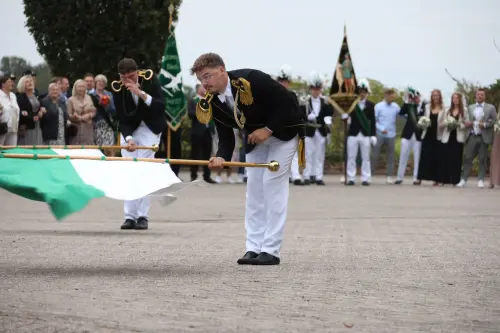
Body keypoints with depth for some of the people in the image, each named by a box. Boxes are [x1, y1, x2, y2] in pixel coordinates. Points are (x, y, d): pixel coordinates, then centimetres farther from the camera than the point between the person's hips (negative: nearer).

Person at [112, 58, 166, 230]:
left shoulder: (150, 79, -20)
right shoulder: (118, 89, -17)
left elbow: (161, 107, -27)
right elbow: (122, 119, -14)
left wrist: (141, 93, -38)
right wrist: (128, 139, -31)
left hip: (150, 127, -2)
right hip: (129, 129, 2)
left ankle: (142, 216, -15)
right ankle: (130, 216, -1)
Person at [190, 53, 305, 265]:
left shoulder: (252, 80, -32)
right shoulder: (212, 103, -11)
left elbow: (287, 101, -27)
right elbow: (226, 137, -10)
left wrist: (268, 130, -28)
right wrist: (221, 158, -31)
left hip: (283, 130, -7)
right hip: (256, 137, 7)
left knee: (273, 183, -12)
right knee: (254, 187, 3)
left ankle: (271, 250, -11)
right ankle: (254, 248, 7)